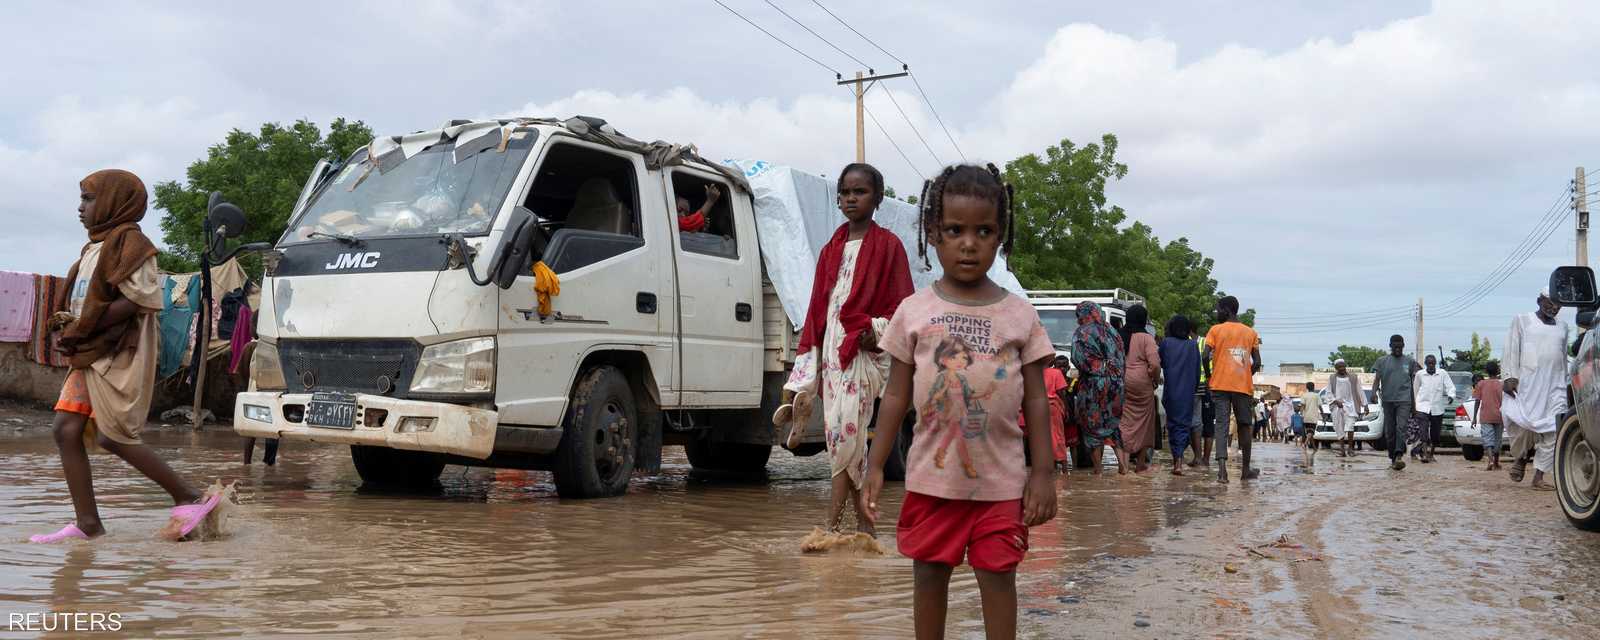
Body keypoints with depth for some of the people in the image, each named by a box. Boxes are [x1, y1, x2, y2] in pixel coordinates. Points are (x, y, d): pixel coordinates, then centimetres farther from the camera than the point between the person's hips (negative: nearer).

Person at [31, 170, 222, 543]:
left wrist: (80, 329, -15)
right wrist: (68, 324, 3)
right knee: (66, 429, 0)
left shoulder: (128, 239, -8)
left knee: (114, 436, -10)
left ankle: (190, 498, -1)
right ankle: (88, 524, 3)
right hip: (90, 355, 9)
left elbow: (137, 300, -18)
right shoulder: (96, 246, 19)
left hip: (118, 354, -9)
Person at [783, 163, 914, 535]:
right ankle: (863, 523, 12)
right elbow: (816, 309, 17)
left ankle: (832, 523, -14)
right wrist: (806, 366, 12)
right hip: (830, 347, 6)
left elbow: (901, 304, 0)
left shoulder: (888, 245, 2)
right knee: (847, 435, 5)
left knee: (846, 429, -15)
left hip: (862, 349, -6)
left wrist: (876, 329, -19)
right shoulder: (832, 249, 18)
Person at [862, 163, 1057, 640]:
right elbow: (896, 396, 2)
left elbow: (1036, 400, 2)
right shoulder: (914, 311, -2)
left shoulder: (1020, 315, -1)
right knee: (930, 574, 12)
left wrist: (1043, 473, -2)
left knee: (998, 576, 8)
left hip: (1002, 479, 0)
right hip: (932, 476, 1)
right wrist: (875, 465, 0)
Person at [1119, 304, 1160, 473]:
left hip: (1122, 382, 4)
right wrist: (1156, 380, 1)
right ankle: (1141, 462, 12)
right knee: (1143, 421, 7)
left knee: (1126, 421, 8)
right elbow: (1155, 364, -16)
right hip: (1141, 383, -4)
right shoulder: (1146, 338, -9)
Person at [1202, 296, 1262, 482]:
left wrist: (1209, 376, 6)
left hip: (1220, 385, -2)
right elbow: (1257, 363, 5)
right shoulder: (1251, 333, 10)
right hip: (1243, 386, 2)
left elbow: (1205, 357, -9)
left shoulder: (1216, 330, 1)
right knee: (1244, 426, 13)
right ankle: (1246, 470, 19)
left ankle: (1222, 468, -22)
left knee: (1221, 426, -5)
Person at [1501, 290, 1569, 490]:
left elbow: (1563, 358, 23)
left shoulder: (1563, 327, 19)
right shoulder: (1522, 321, 7)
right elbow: (1512, 350, 0)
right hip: (1526, 382, -4)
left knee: (1553, 431, -6)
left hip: (1554, 386, 4)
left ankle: (1538, 477, -3)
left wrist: (1565, 383, 19)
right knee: (1523, 423, -14)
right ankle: (1520, 458, 16)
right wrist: (1510, 376, -11)